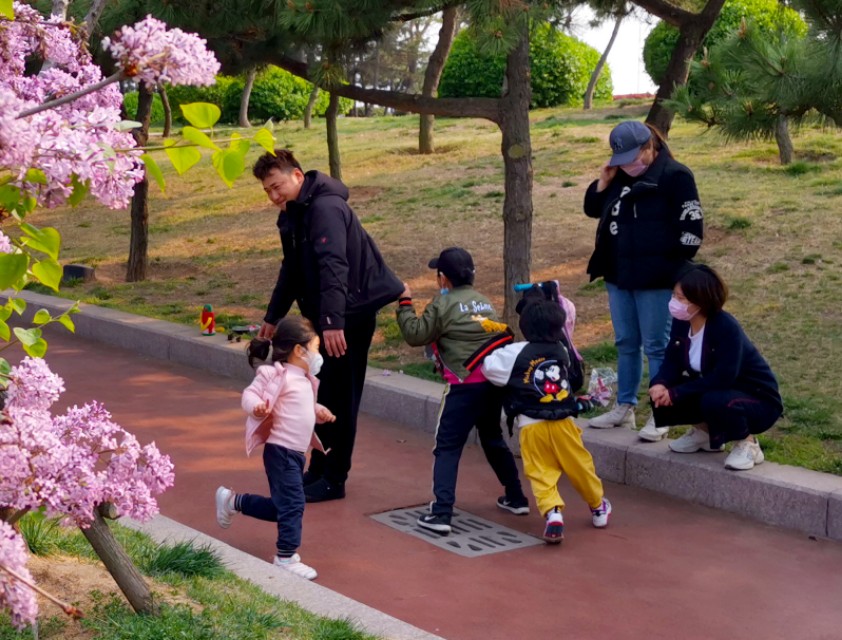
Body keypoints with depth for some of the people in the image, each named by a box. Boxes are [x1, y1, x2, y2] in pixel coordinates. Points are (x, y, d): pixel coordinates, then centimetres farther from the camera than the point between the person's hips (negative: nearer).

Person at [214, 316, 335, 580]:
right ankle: (286, 558, 3)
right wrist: (257, 407, -38)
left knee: (280, 507, 17)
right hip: (281, 451, -10)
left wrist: (319, 412, 13)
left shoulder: (304, 379, 13)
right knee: (293, 504, -7)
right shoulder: (279, 376, -15)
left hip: (296, 453, 10)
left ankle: (232, 501, 34)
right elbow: (250, 394, -18)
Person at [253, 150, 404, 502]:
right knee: (326, 394, 16)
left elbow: (333, 266, -31)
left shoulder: (326, 207, -20)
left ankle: (333, 480, 5)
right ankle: (319, 470, 26)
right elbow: (292, 271, 23)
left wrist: (333, 321, -38)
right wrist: (273, 317, 28)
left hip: (352, 314, -10)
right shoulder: (293, 213, 12)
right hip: (330, 318, 10)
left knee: (340, 397, -3)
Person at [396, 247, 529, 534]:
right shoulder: (484, 301, 17)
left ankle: (441, 513, -11)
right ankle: (516, 498, 33)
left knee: (447, 447, -2)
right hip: (496, 381, 7)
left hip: (466, 385, -7)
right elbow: (496, 333, 17)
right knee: (493, 438, 25)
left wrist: (405, 304, 9)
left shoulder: (443, 304, -3)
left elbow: (415, 335, -4)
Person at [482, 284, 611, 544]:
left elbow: (490, 367, -10)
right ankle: (598, 507, 35)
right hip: (564, 422, 3)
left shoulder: (516, 352, -8)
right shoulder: (562, 351, 6)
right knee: (580, 467, 18)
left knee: (541, 474, 0)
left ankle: (553, 513, -20)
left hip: (532, 425, -3)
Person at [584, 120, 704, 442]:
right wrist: (603, 182, 2)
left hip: (655, 280, -8)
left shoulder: (675, 176, -11)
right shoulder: (619, 177, 11)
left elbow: (690, 228, -13)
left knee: (656, 347, -3)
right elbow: (593, 209, 20)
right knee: (626, 344, 15)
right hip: (619, 277, 8)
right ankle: (625, 407, 25)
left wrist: (672, 268, -13)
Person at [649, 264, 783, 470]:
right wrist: (660, 384, -28)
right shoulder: (681, 323, -6)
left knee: (714, 402, -39)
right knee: (660, 395, -10)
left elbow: (722, 378, -34)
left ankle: (747, 444, -11)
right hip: (716, 391, 7)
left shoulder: (726, 327, -28)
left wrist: (676, 393, -33)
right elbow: (672, 362, -5)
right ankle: (704, 431, 13)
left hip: (759, 401, -7)